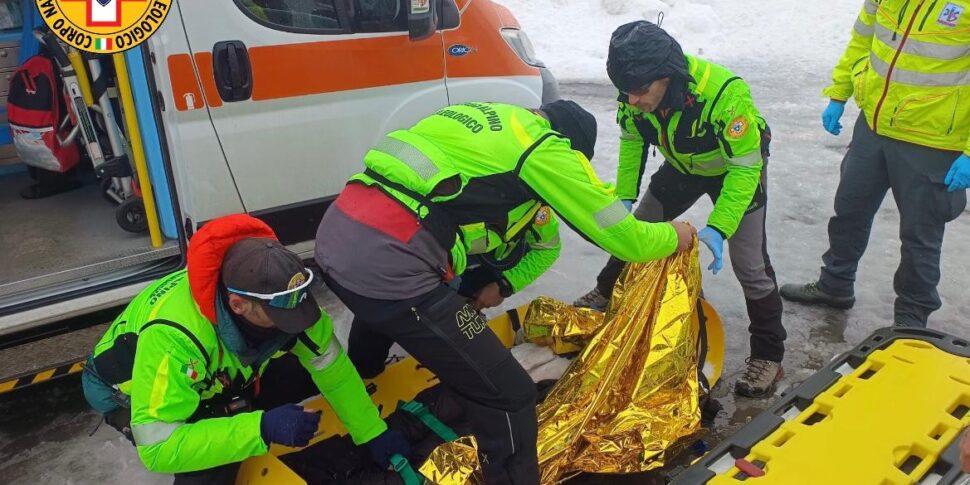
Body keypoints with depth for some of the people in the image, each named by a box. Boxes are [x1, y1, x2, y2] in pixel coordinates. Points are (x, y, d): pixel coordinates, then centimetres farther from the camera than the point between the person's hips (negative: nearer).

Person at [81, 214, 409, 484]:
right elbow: (158, 447, -39)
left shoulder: (270, 293, -27)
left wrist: (373, 433, -14)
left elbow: (329, 364, -16)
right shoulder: (172, 336, -43)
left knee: (308, 373, -11)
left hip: (222, 375, 5)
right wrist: (261, 428, -47)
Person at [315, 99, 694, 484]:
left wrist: (499, 284, 21)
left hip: (336, 235, 10)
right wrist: (674, 235, 22)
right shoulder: (545, 148, -1)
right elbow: (624, 239, 3)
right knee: (509, 396, 1)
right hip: (388, 266, -10)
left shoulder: (495, 120, 23)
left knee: (380, 310, 44)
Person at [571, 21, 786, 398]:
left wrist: (718, 227, -40)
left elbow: (745, 166, -33)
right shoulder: (636, 92, -25)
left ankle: (768, 356, 7)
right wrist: (624, 196, -17)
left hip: (739, 169, -5)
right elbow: (632, 140, -7)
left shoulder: (723, 93, -42)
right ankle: (606, 294, 37)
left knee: (749, 264, -9)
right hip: (683, 168, 5)